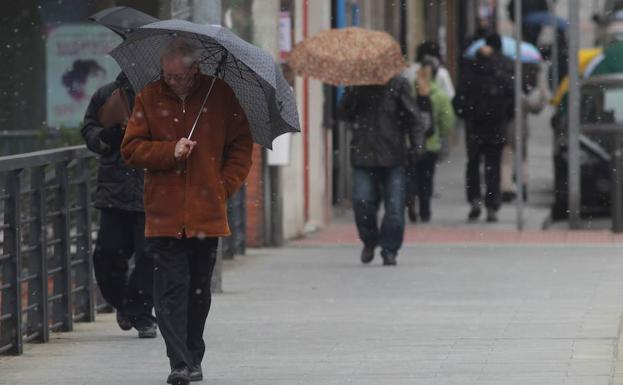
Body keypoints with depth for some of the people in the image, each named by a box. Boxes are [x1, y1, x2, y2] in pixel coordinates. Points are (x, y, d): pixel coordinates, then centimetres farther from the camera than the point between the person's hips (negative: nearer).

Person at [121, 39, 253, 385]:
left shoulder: (220, 94, 2)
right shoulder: (149, 98, 2)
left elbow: (241, 144, 8)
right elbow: (132, 149, 2)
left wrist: (226, 185, -3)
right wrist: (170, 151, -13)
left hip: (207, 212, 1)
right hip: (164, 212, -1)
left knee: (199, 289, 10)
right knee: (171, 288, -9)